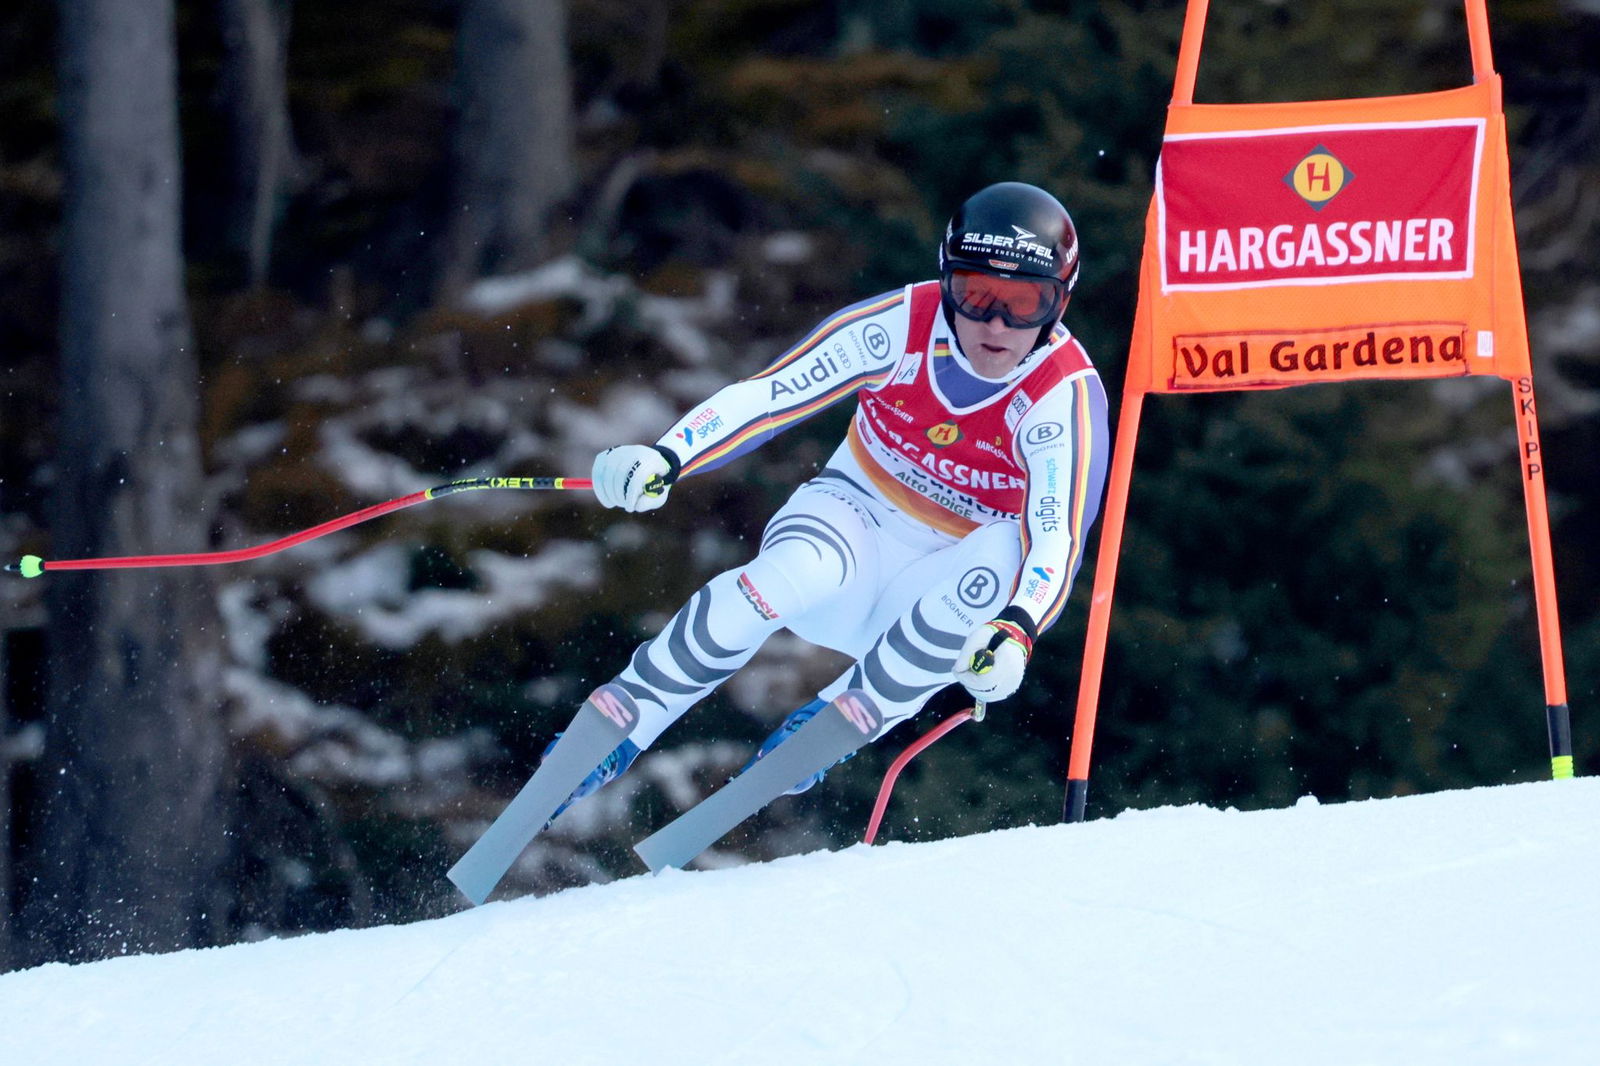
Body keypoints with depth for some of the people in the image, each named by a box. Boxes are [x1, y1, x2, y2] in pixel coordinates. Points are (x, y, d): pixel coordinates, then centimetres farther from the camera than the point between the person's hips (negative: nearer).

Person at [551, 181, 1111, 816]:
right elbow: (770, 392, -16)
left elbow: (1058, 541, -33)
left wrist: (1016, 633, -53)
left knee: (1007, 551, -34)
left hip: (936, 592, 0)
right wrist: (666, 457, -32)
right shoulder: (902, 324, -16)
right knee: (797, 571, -35)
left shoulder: (1066, 398, -22)